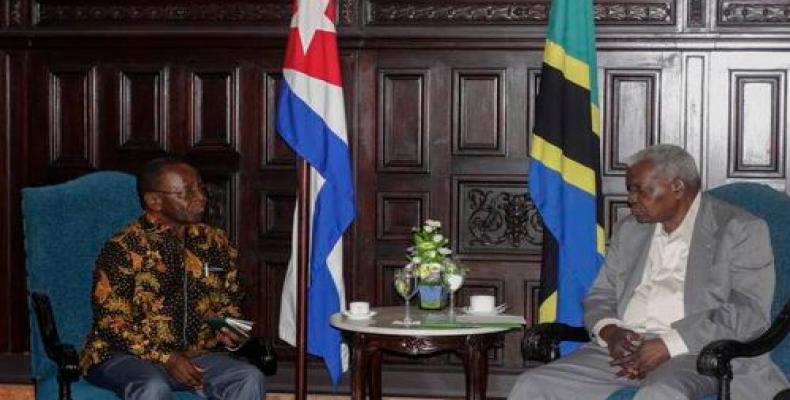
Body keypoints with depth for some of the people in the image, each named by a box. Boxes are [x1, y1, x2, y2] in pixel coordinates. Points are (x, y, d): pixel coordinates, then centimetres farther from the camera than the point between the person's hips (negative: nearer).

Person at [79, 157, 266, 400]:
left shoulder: (214, 243, 7)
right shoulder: (123, 248, -9)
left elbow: (228, 303, 20)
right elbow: (111, 322, -12)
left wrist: (230, 332, -3)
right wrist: (165, 358, -20)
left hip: (195, 354, 5)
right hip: (127, 356, -5)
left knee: (250, 379, -21)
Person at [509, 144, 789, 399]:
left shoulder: (739, 229, 2)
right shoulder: (630, 229, 22)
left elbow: (750, 313, -9)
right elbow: (599, 295, 22)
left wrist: (670, 345, -17)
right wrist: (609, 331, -3)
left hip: (692, 354, -6)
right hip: (621, 351, 6)